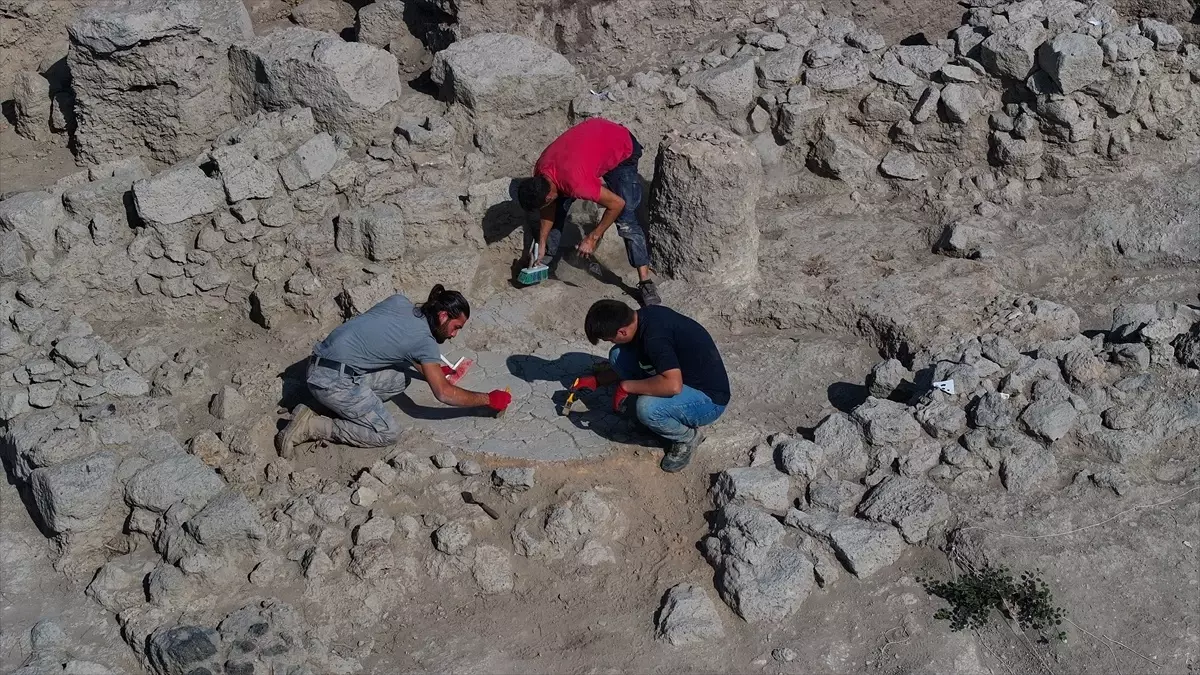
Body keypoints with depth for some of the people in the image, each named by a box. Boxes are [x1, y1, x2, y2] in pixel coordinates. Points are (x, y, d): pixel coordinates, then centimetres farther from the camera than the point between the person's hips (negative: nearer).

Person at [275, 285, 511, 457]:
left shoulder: (400, 301, 10)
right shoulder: (425, 341, -9)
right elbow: (444, 393, -10)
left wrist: (433, 371, 28)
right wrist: (489, 400, 0)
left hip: (321, 362, 9)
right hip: (334, 380, -9)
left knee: (400, 379, 15)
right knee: (387, 433, -5)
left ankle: (347, 406, 5)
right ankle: (311, 426, -9)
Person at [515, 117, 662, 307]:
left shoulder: (576, 184, -39)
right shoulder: (540, 172, -18)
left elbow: (617, 204, -28)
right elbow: (549, 207, 1)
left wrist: (593, 238, -20)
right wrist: (541, 245, 1)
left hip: (622, 150, -7)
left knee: (625, 219, -16)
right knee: (558, 207, 3)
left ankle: (645, 282, -12)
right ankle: (545, 261, 18)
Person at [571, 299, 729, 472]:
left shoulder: (655, 336, -30)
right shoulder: (642, 317, -3)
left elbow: (673, 385, -42)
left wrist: (626, 386, -28)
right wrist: (596, 381, 14)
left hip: (709, 399, -9)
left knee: (647, 408, -35)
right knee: (618, 355, -2)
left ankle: (688, 437, -3)